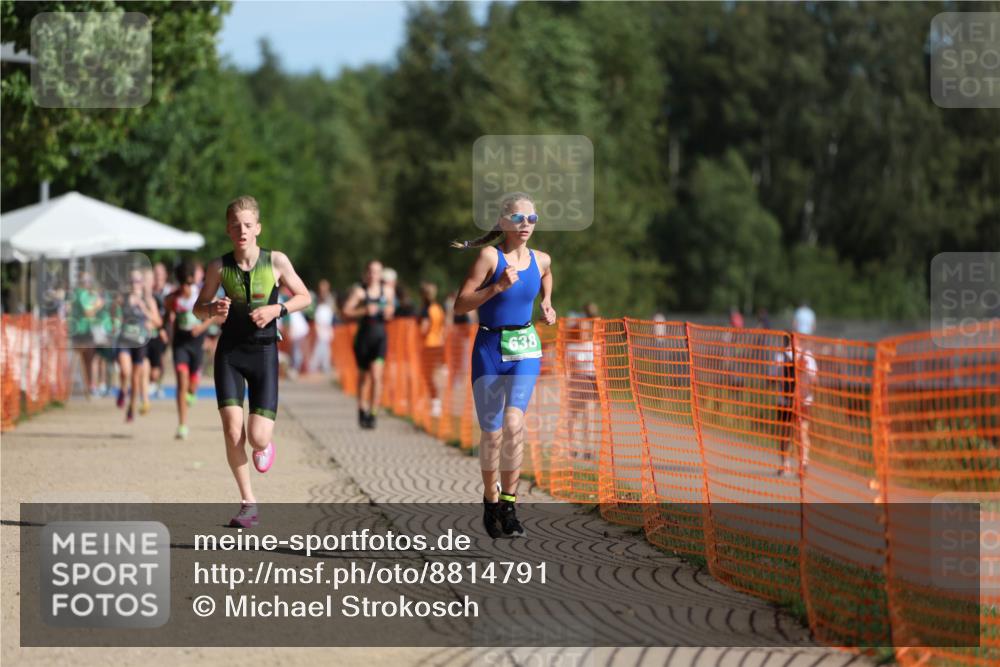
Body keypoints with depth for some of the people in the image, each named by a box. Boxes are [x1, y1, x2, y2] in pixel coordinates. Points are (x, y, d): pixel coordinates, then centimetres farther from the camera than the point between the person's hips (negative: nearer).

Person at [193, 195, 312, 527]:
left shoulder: (276, 261, -8)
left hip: (264, 353, -1)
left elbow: (304, 297, 4)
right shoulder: (219, 267, -5)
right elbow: (198, 308, 7)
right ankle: (248, 504, 5)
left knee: (258, 438, -10)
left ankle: (264, 446, 30)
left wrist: (276, 309, -14)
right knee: (232, 432, -12)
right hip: (229, 353, 1)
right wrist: (212, 309, -17)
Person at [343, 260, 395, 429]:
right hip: (363, 337, -1)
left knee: (376, 376, -13)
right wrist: (364, 311, -21)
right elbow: (346, 311, -8)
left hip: (380, 337, 1)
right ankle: (362, 410, 32)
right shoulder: (359, 291, -3)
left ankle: (372, 414, -11)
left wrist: (389, 313, -3)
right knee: (363, 376, 12)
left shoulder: (387, 290, 6)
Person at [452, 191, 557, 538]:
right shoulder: (489, 256, -9)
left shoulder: (541, 260, 4)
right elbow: (460, 305, -14)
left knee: (514, 423, -19)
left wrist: (547, 303, 13)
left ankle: (508, 503, -10)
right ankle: (490, 501, 26)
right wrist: (497, 287, -23)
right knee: (492, 433, 4)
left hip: (525, 349, 2)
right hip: (489, 349, -2)